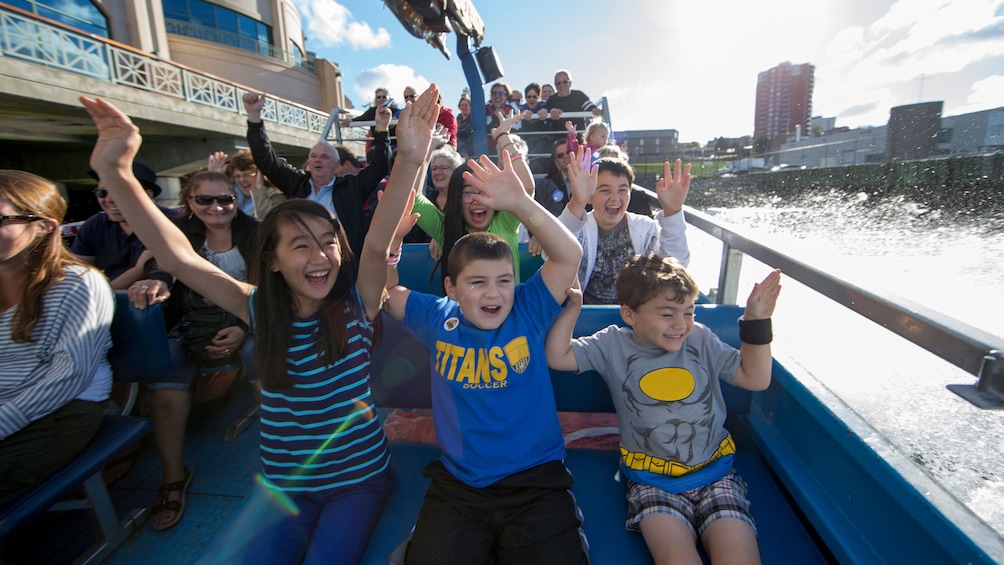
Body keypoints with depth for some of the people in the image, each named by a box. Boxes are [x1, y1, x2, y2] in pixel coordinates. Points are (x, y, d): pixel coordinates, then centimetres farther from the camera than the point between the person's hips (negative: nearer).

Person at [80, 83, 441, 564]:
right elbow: (179, 257, -14)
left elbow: (378, 244, -31)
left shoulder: (357, 305, -13)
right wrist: (115, 174, -26)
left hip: (359, 478, -2)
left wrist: (409, 161, -45)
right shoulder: (260, 312, -6)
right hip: (283, 483, 2)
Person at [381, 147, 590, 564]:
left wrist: (519, 203, -24)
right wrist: (393, 235, -8)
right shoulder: (438, 319, 1)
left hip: (535, 483, -1)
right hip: (456, 485, 2)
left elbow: (569, 256, -12)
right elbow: (382, 289, 8)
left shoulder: (528, 311, -4)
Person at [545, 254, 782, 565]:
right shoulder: (614, 345, 1)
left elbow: (755, 379, 6)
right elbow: (556, 357, -4)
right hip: (652, 480, -2)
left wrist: (756, 321, -3)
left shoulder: (700, 339, 6)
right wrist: (572, 306, -11)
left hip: (715, 472, 2)